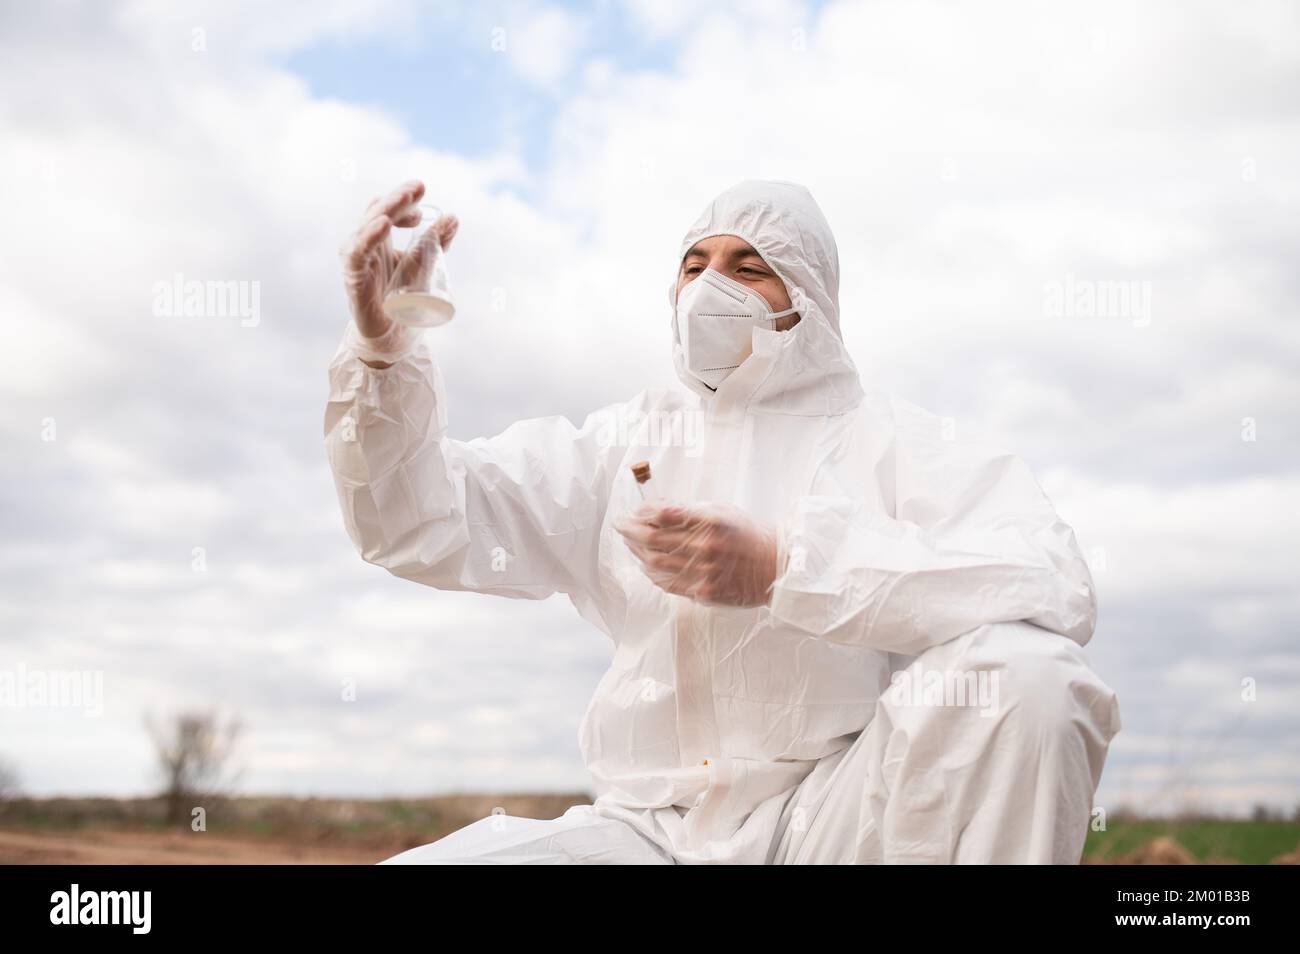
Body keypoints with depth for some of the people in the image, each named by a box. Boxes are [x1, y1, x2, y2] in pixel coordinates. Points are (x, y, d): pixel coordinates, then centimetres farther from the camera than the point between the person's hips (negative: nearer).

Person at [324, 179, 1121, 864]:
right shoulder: (628, 439, 14)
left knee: (1025, 670, -30)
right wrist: (384, 348, -11)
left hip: (832, 815, -2)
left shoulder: (885, 438, 2)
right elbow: (424, 526, 6)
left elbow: (1057, 586, -17)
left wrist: (785, 569, -22)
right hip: (652, 827, 3)